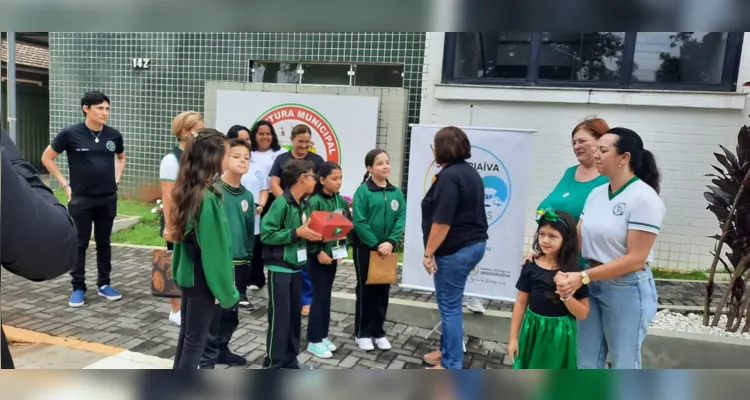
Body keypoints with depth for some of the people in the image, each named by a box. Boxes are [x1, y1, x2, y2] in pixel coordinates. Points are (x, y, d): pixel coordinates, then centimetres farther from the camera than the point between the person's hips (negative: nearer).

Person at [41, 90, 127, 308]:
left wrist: (116, 179, 8)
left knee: (104, 242, 11)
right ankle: (78, 288, 15)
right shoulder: (70, 134, -9)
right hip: (81, 199, -3)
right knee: (79, 244, 5)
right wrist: (65, 185, -3)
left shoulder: (114, 135, 0)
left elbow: (121, 157, 21)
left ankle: (104, 284, 22)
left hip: (108, 199, 3)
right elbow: (47, 158, 1)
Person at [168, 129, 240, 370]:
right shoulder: (208, 198, -23)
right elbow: (213, 249, -21)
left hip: (188, 274, 9)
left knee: (187, 334, 20)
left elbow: (185, 236, 10)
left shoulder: (189, 191, 3)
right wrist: (226, 290, -13)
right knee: (196, 340, 4)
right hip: (202, 278, -9)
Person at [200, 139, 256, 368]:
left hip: (240, 263, 6)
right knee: (213, 312, 0)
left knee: (231, 312, 17)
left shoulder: (247, 196, 9)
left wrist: (249, 259, 14)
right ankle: (207, 358, 14)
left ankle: (221, 349, 33)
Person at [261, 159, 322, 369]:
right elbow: (266, 233, -21)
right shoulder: (281, 203, -17)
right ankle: (272, 364, 12)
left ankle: (289, 359, 26)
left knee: (295, 314, 13)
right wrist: (297, 233, -21)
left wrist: (310, 234, -2)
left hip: (296, 266, 8)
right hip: (279, 267, -8)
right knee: (280, 316, -1)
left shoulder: (302, 203, 8)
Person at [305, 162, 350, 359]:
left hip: (334, 254, 6)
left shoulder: (341, 201, 5)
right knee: (319, 296, -1)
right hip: (318, 255, -6)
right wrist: (318, 252, -19)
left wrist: (343, 247, 3)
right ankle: (314, 340, 11)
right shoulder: (314, 201, -15)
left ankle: (323, 336, 25)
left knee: (327, 295, 14)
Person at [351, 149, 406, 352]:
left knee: (383, 290, 12)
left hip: (387, 249, 5)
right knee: (365, 290, 6)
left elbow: (401, 219, -1)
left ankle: (378, 331, 26)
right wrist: (375, 244, -17)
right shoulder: (363, 191, -11)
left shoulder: (396, 192, 3)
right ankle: (362, 333, 19)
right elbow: (359, 222, -16)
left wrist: (391, 242, -14)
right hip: (365, 248, -4)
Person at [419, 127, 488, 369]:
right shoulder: (470, 172, 14)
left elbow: (442, 222, -23)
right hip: (473, 244, 10)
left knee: (449, 305, -1)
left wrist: (428, 253, -17)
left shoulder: (449, 176, -18)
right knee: (450, 302, 20)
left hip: (455, 249, -10)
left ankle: (452, 366, 9)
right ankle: (448, 351, 32)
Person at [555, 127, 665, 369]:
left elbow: (635, 258, -19)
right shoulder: (596, 194, 5)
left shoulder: (644, 198, -16)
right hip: (593, 286, 7)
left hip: (627, 290, -6)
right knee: (587, 363, 14)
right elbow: (577, 239, 7)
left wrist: (583, 277, -22)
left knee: (623, 365, 10)